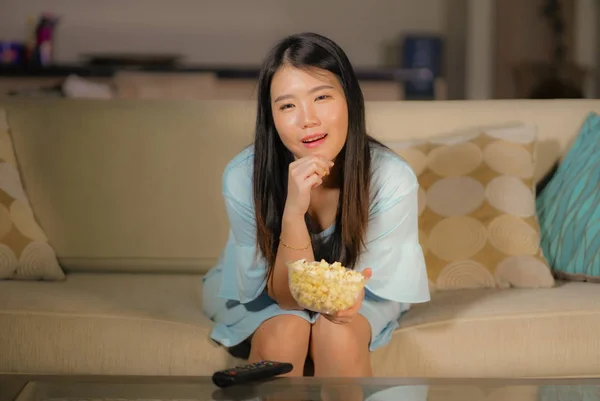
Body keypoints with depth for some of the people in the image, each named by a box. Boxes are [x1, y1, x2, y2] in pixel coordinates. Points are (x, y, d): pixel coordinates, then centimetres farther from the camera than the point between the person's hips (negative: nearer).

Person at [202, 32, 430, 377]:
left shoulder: (392, 179, -28)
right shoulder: (243, 177, -29)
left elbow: (369, 286, -17)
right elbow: (289, 297, -25)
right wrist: (293, 210, -43)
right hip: (260, 295, 0)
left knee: (337, 333, -31)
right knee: (285, 332, -32)